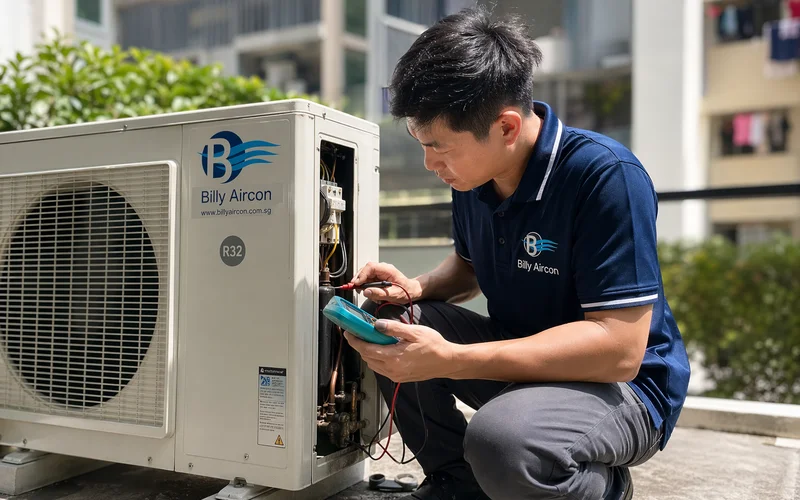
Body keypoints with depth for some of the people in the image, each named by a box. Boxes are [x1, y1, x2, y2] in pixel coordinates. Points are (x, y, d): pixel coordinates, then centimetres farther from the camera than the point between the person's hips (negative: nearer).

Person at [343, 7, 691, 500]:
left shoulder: (606, 176, -26)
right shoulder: (474, 176, -3)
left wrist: (448, 361, -33)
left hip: (623, 382, -7)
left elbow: (618, 349, -30)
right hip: (524, 357, 7)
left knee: (502, 438, -37)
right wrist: (417, 288, -8)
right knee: (387, 321, -9)